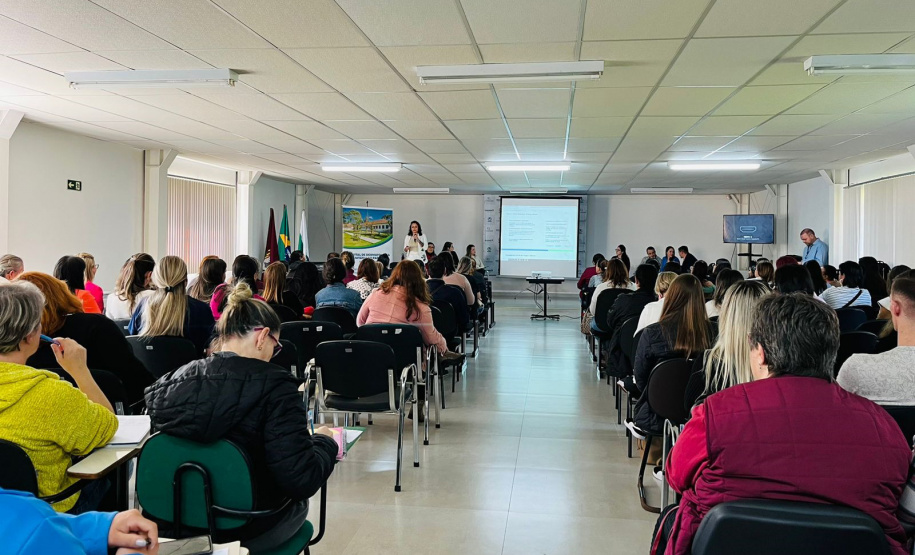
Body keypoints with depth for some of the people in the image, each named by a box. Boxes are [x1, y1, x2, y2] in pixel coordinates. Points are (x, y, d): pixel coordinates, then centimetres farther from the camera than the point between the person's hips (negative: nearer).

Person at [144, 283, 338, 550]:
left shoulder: (172, 381, -8)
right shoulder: (273, 386, -24)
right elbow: (301, 481, -28)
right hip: (249, 529, -5)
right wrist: (324, 441, -8)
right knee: (298, 500, 29)